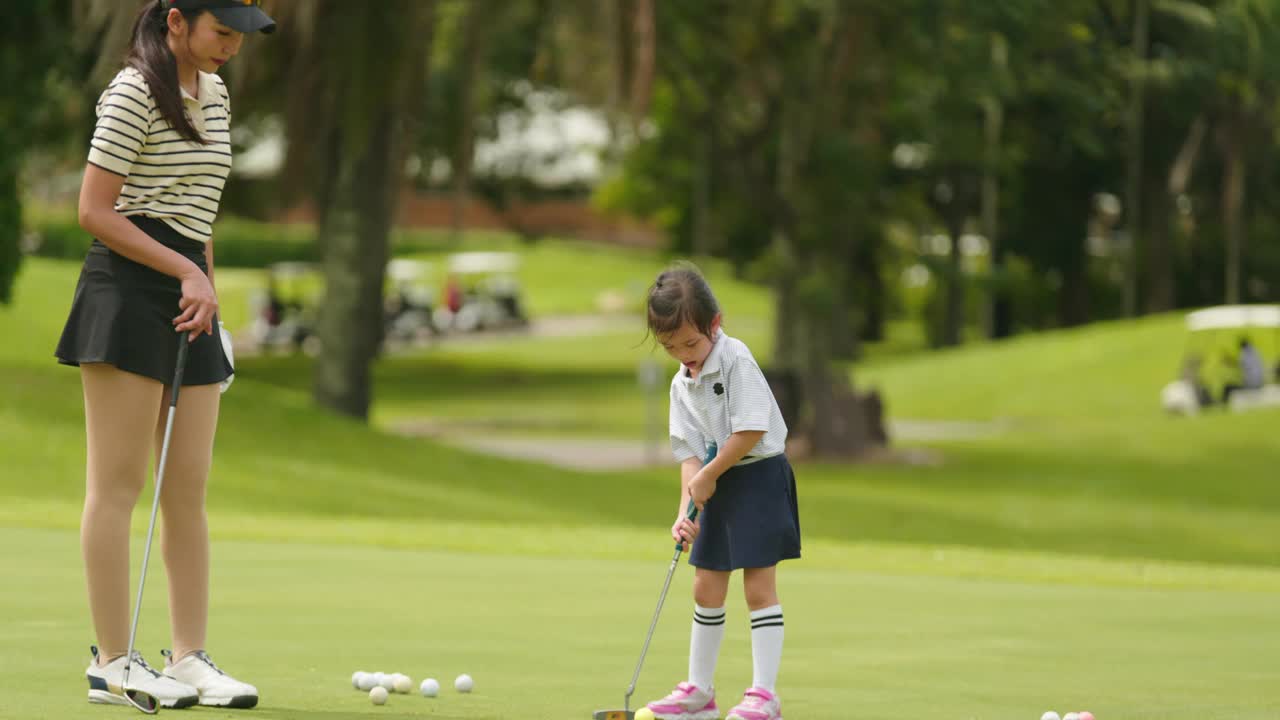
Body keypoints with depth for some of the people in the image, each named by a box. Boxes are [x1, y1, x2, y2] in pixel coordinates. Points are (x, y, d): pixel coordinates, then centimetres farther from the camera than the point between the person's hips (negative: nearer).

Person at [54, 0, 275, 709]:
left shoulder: (214, 94, 16)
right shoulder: (134, 93, -10)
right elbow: (95, 211, -13)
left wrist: (204, 286, 13)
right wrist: (186, 272, -14)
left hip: (187, 299, 8)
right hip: (127, 290, -8)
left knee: (189, 489, 5)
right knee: (117, 484, -6)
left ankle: (190, 658, 7)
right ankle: (112, 663, -5)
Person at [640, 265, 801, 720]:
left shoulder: (735, 360, -16)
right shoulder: (682, 385, 6)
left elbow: (752, 430, -22)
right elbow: (691, 453, 3)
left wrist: (707, 475, -14)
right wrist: (687, 509, -11)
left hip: (758, 476, -8)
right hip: (717, 484, 8)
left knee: (759, 585, -7)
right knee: (706, 587, 10)